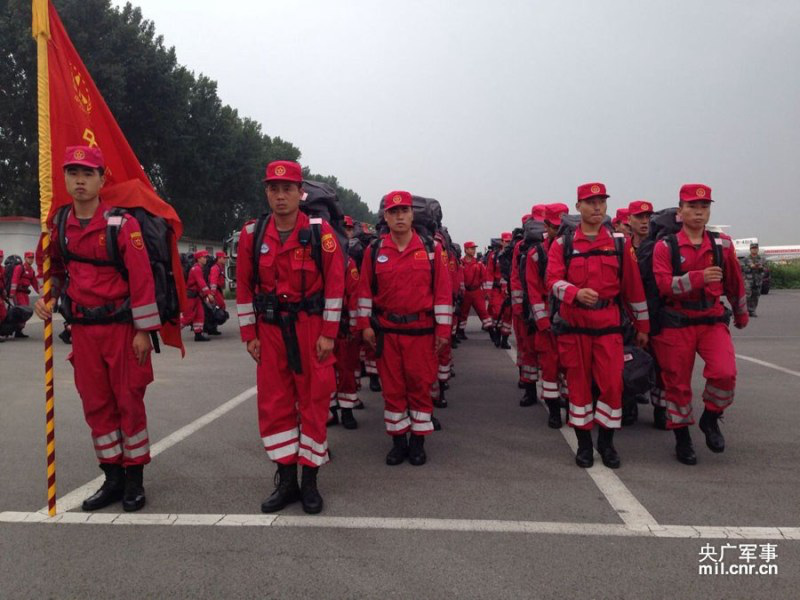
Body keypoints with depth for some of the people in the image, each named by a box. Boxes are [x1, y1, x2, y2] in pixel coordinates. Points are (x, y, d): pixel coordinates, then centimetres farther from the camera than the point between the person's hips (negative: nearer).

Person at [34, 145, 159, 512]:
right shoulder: (59, 226, 7)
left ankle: (134, 479, 18)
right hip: (82, 329, 5)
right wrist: (47, 299, 3)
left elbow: (141, 278, -13)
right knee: (95, 404, 11)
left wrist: (143, 330, -15)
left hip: (121, 328, -5)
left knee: (129, 402, 4)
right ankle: (112, 478, 24)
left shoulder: (122, 224, -10)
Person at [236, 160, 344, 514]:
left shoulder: (321, 233, -7)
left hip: (311, 327, -3)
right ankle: (286, 481, 19)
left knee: (313, 401, 3)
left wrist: (328, 334, -9)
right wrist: (249, 334, 3)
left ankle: (309, 481, 18)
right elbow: (244, 287, 6)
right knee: (273, 403, 5)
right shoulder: (251, 234, 2)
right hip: (270, 328, 3)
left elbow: (335, 285, -7)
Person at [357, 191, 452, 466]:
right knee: (392, 387, 8)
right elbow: (365, 289, 6)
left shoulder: (431, 249, -1)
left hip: (422, 330, -1)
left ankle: (418, 441, 22)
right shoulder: (374, 250, 2)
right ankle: (398, 441, 22)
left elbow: (443, 291, -1)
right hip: (386, 330, 1)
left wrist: (443, 329, -4)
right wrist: (365, 324, 1)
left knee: (420, 386, 7)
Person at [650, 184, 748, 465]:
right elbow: (662, 284, -17)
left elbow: (734, 282, 17)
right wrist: (699, 277, -27)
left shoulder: (722, 244, 5)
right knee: (677, 383, 5)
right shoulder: (665, 247, -4)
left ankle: (710, 419, 11)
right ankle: (682, 439, 24)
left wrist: (741, 314, 26)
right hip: (676, 324, -2)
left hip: (713, 320, 2)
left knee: (725, 373, -18)